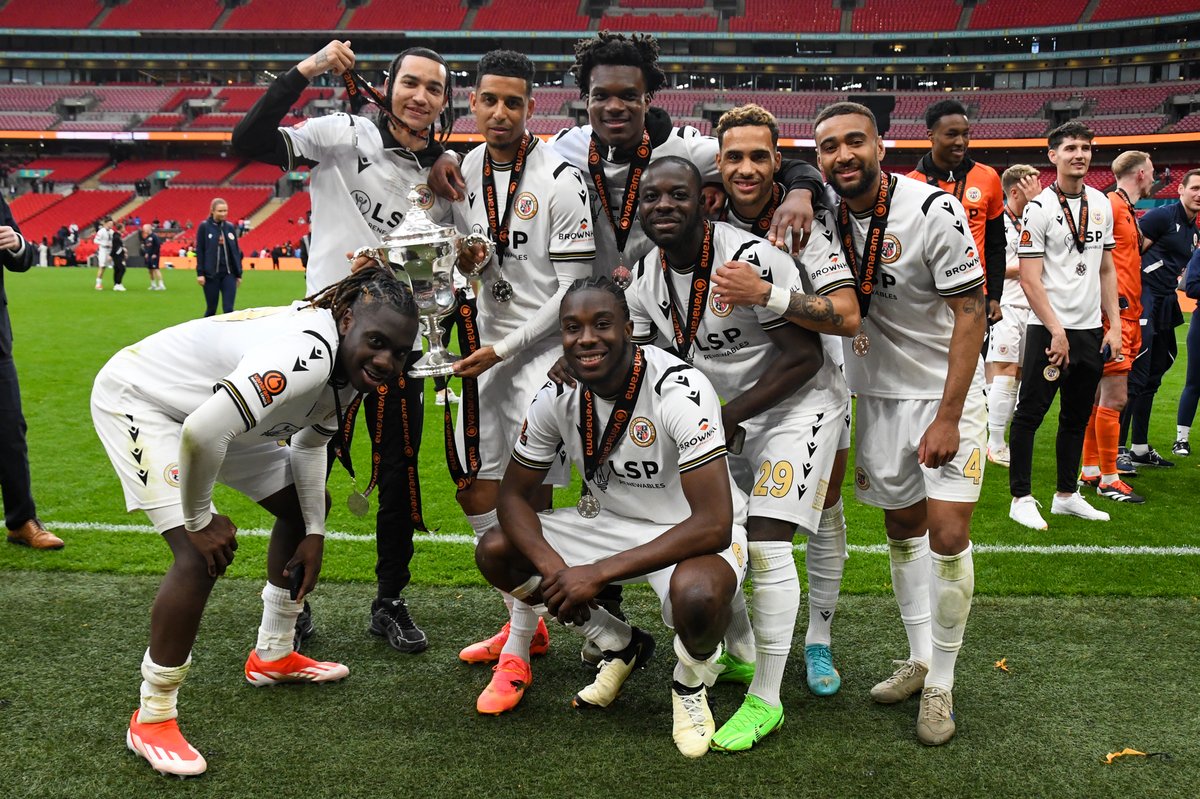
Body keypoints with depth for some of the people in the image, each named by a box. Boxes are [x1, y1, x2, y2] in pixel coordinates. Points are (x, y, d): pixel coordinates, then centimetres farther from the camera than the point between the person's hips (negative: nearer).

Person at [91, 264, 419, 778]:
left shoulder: (350, 366, -8)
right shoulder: (306, 356, -38)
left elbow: (310, 444, 8)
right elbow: (201, 433, -44)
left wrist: (315, 535, 6)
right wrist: (199, 521, -27)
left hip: (208, 404, 10)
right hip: (139, 399, -10)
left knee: (303, 505, 13)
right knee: (202, 556, -21)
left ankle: (273, 655, 30)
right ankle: (152, 719, -2)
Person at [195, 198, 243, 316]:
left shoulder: (230, 227, 8)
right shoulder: (204, 227, -1)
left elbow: (236, 251, 11)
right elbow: (199, 251, -3)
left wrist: (239, 273, 9)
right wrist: (200, 273, -9)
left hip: (229, 274, 2)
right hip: (211, 274, -2)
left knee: (228, 309, -5)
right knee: (211, 309, 6)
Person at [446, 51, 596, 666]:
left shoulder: (558, 181, -14)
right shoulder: (462, 171, 6)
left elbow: (575, 291, -14)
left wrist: (503, 350, -14)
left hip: (545, 349, -7)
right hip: (489, 348, 7)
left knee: (528, 498, -5)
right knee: (477, 491, 10)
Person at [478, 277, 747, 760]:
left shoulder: (678, 390, -29)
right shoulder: (558, 393, -11)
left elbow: (713, 525, -34)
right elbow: (515, 495, -3)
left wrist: (599, 572, -34)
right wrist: (553, 567, -24)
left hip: (692, 533, -6)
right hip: (611, 521, 6)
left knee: (696, 594, -39)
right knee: (496, 551, -8)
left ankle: (691, 685, 0)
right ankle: (621, 646, 12)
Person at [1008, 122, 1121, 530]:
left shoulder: (1102, 204, 10)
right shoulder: (1039, 208, -9)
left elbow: (1106, 270, 15)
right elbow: (1030, 279, -13)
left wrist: (1114, 324, 8)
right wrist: (1057, 331, -16)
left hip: (1091, 329, 6)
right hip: (1050, 330, -6)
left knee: (1077, 416, 13)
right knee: (1030, 413, -2)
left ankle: (1066, 494, 25)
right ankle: (1021, 498, 8)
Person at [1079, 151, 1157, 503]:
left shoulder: (1127, 210, 18)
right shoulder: (1111, 206, -10)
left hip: (1127, 314, 10)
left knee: (1100, 397, 13)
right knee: (1114, 399, -6)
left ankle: (1090, 471, 20)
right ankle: (1108, 480, 1)